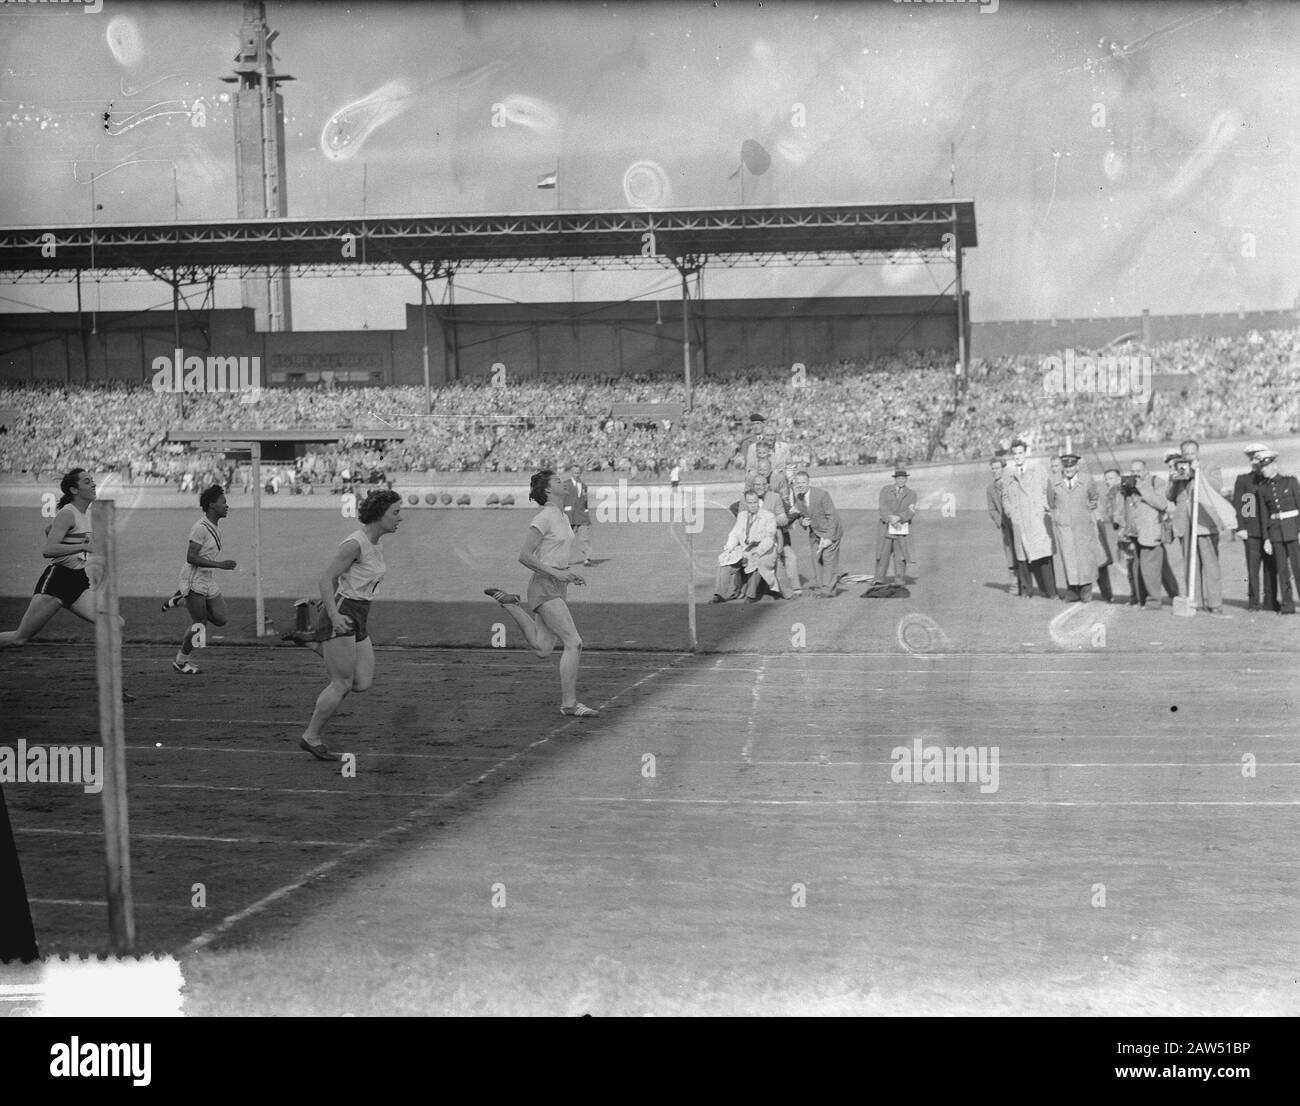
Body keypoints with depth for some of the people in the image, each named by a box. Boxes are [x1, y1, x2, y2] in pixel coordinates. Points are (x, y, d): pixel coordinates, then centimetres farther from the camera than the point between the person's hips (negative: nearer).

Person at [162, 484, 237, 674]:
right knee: (198, 623, -4)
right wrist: (220, 565, -26)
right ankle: (180, 663, 12)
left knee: (220, 619, 4)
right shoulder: (200, 528, -18)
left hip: (208, 580, 9)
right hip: (194, 580, -9)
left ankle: (181, 599, 18)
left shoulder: (215, 529, 11)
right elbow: (191, 557, -23)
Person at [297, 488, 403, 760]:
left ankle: (318, 645, 18)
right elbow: (326, 579, -18)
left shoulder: (374, 543, 11)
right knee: (342, 684, -5)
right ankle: (311, 737, 8)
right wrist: (334, 615, -29)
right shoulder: (355, 543, -16)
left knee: (363, 683, 2)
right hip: (342, 615, -9)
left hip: (358, 618, 9)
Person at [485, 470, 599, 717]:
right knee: (574, 643, -14)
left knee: (542, 650, 4)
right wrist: (555, 573, -20)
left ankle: (509, 603, 16)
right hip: (545, 587, -9)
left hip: (558, 589, 9)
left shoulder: (561, 517, 15)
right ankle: (569, 704, -9)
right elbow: (524, 557, -15)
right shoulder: (543, 517, -12)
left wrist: (570, 575, 10)